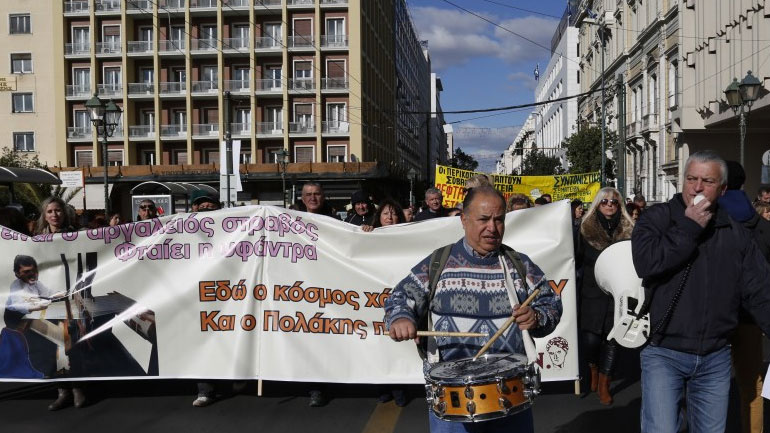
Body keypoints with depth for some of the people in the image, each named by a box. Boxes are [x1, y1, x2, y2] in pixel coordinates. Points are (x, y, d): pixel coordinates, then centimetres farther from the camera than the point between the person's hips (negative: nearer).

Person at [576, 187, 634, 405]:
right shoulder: (587, 228, 3)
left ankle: (603, 384, 18)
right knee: (591, 338, -6)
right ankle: (593, 369, 27)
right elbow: (577, 259, 7)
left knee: (612, 338, 4)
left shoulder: (628, 230, 7)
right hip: (592, 293, -1)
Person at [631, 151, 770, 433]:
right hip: (663, 354, -3)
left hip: (716, 357, 4)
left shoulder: (736, 233, 5)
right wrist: (689, 228, -17)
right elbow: (645, 263, -21)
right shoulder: (656, 218, -4)